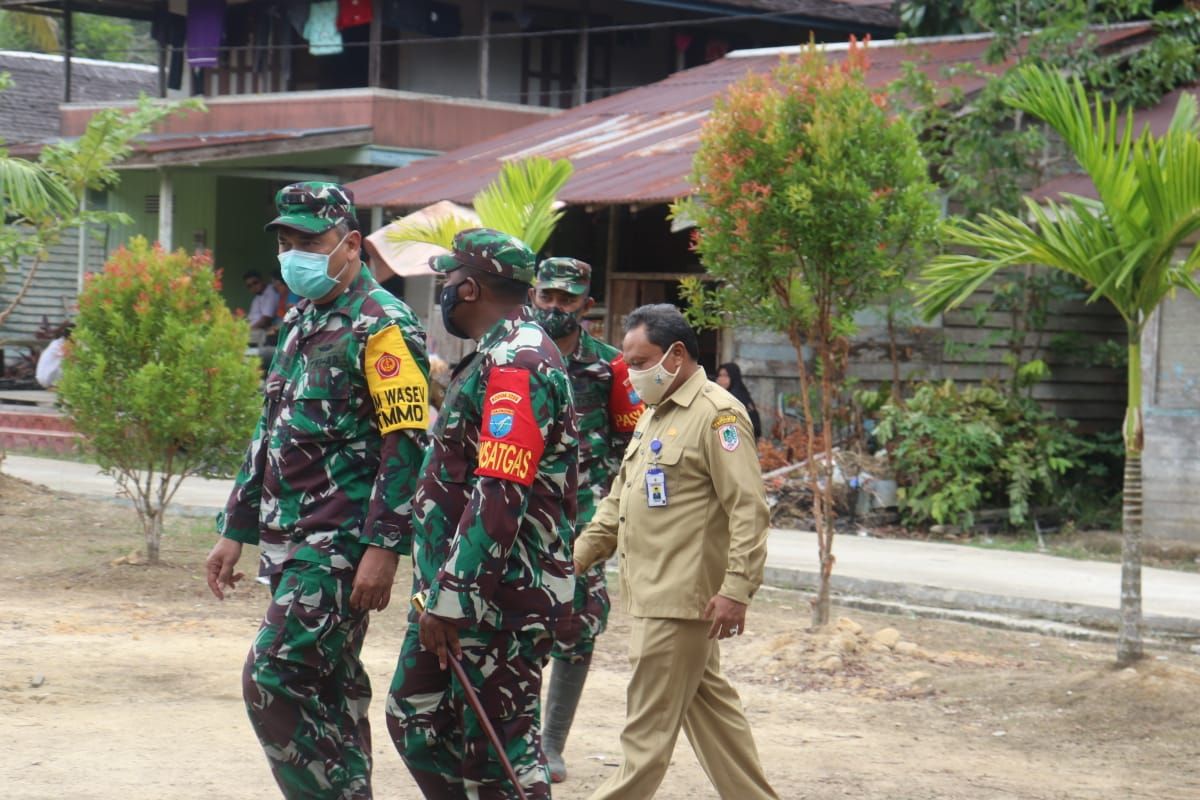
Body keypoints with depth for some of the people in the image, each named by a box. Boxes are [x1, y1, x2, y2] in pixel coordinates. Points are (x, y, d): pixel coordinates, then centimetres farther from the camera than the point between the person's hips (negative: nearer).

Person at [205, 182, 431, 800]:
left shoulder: (381, 327, -11)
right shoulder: (299, 324, 18)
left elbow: (406, 444, -17)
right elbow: (271, 435, 23)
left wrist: (383, 548, -23)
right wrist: (235, 531, 20)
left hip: (341, 544, -9)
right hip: (291, 542, 9)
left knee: (274, 679, -15)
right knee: (329, 688, 12)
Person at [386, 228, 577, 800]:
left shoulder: (517, 365, -17)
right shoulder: (499, 359, 17)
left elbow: (500, 496, -25)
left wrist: (449, 599, -24)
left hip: (499, 600, -11)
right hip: (457, 591, 11)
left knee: (499, 746, -5)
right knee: (416, 717, 16)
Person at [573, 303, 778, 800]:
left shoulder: (716, 414, -12)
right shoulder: (653, 415, 19)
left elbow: (749, 511, -18)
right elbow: (619, 501, 27)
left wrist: (736, 591, -23)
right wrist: (578, 556, 20)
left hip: (683, 596, -10)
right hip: (655, 593, 10)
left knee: (649, 722, -5)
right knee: (709, 707, 13)